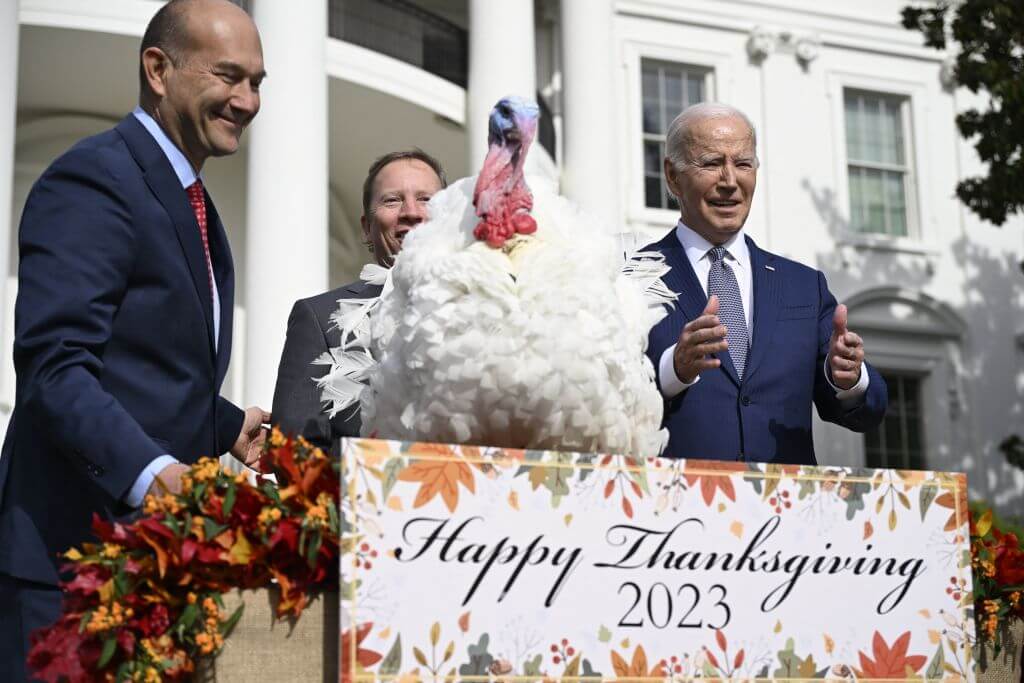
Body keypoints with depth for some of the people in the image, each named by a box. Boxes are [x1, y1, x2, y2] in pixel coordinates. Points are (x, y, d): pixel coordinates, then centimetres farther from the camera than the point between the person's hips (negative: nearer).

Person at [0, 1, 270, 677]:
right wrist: (152, 473, -33)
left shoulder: (190, 200, 20)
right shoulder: (93, 179, -11)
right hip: (75, 545, -9)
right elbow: (54, 366, -21)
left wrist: (230, 428, 11)